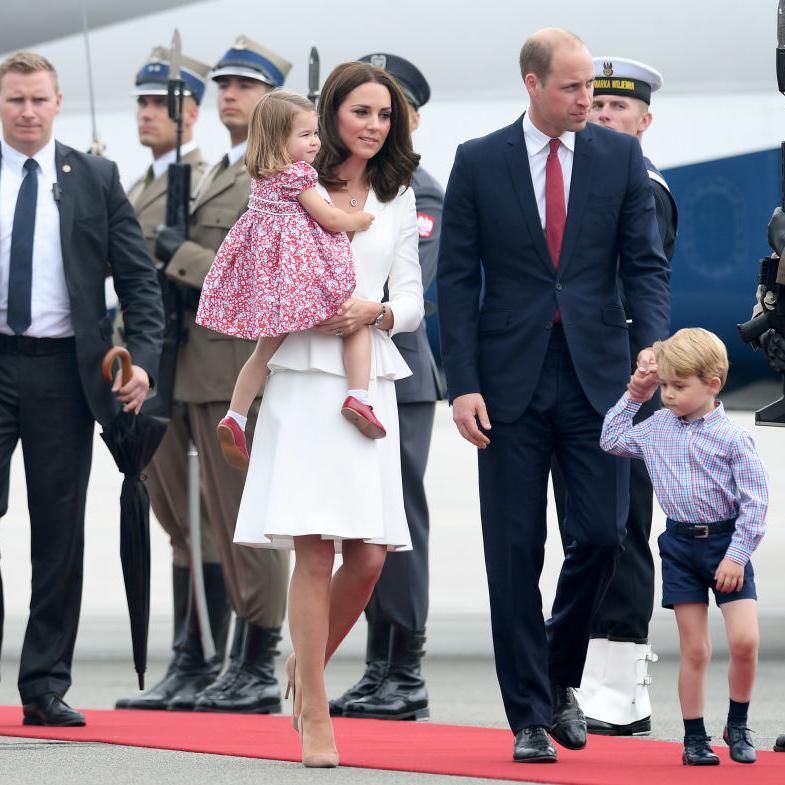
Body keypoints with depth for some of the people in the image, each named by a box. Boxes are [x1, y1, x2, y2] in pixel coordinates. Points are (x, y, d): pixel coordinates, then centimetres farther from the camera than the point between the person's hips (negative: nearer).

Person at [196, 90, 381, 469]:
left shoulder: (262, 177, 13)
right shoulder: (299, 175, -13)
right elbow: (329, 219, -11)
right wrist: (361, 221, 6)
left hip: (265, 266, 8)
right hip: (302, 267, -8)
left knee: (267, 346, 17)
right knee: (357, 321, 4)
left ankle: (234, 419, 10)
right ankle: (358, 397, -13)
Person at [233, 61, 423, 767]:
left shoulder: (397, 200, 15)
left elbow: (412, 303, 13)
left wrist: (374, 311, -7)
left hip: (370, 385, 4)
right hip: (304, 381, -4)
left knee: (368, 555, -3)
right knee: (314, 550, -10)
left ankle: (306, 665, 24)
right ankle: (315, 719, -4)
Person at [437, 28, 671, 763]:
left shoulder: (620, 157, 4)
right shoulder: (478, 162, 1)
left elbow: (646, 264, 3)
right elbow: (457, 280, 1)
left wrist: (652, 352, -13)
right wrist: (463, 385, -7)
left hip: (595, 374, 1)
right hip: (511, 379, -1)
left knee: (601, 531, -6)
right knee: (515, 553, 1)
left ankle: (561, 677, 19)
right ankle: (530, 717, 8)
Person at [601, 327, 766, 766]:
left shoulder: (732, 438, -12)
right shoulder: (657, 429, 4)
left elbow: (754, 501, -12)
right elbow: (612, 440, 21)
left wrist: (737, 555, -15)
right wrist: (633, 397, 11)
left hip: (726, 543, -3)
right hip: (680, 544, 4)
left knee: (745, 639, -12)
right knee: (694, 649, 5)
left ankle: (738, 726, 8)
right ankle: (695, 737, 12)